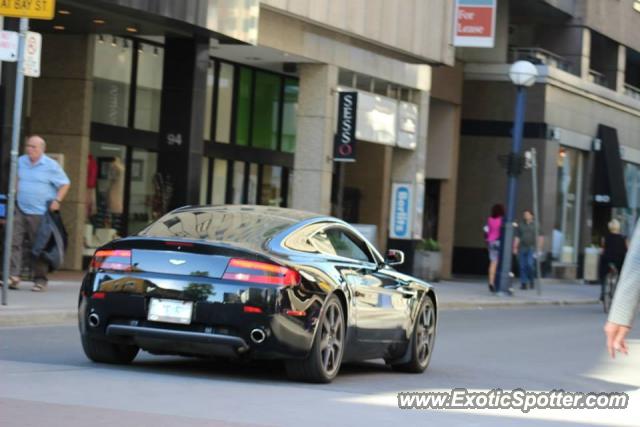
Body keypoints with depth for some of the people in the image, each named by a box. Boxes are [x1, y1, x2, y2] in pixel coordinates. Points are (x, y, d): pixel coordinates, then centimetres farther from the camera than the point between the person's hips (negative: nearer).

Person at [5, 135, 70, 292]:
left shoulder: (51, 165, -3)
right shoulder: (20, 161, 11)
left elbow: (65, 184, 2)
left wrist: (57, 200, -9)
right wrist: (14, 195, 14)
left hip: (39, 213, -4)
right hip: (20, 211, 4)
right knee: (14, 242, -8)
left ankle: (40, 280, 7)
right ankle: (13, 276, -10)